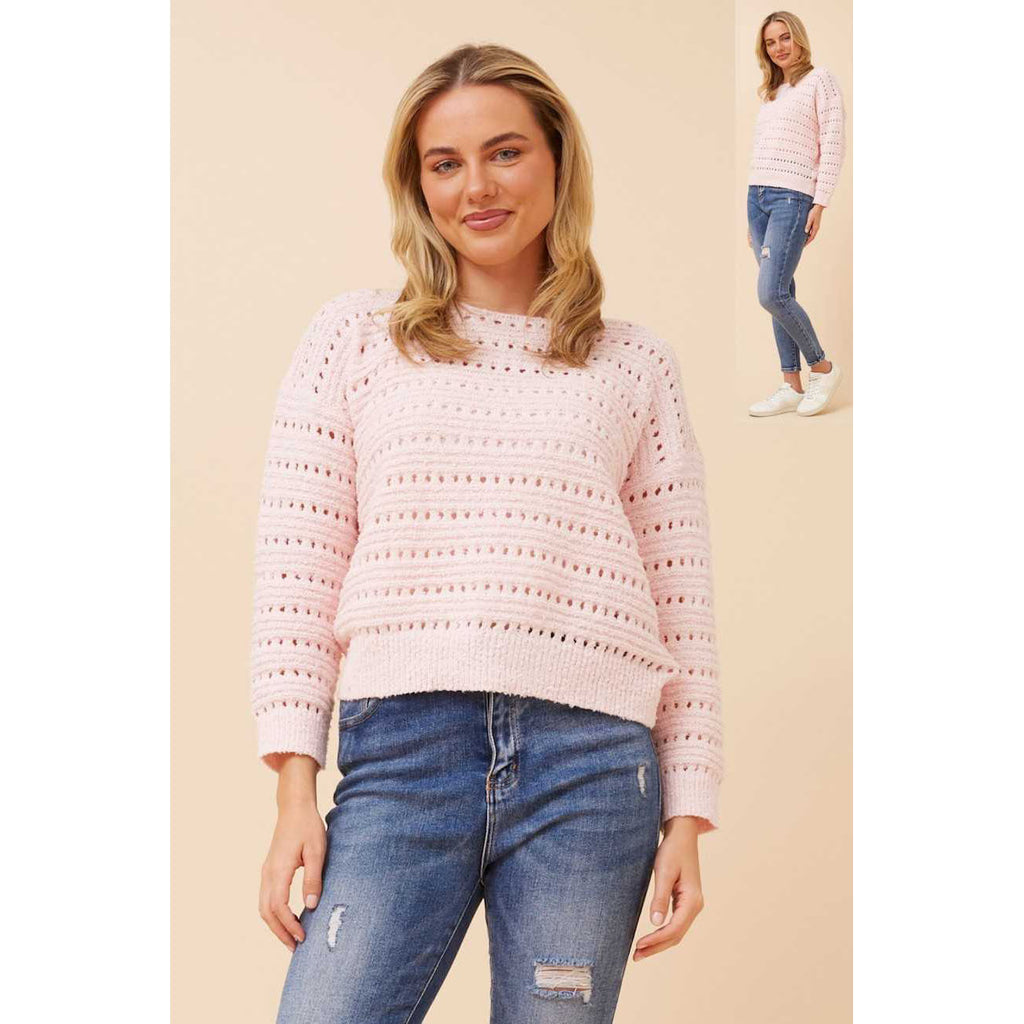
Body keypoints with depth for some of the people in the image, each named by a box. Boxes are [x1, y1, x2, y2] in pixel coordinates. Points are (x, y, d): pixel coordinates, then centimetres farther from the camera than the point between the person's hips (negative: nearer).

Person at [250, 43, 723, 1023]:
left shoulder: (636, 363, 14)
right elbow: (296, 570, 6)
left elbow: (683, 602, 12)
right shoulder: (353, 336, 12)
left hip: (594, 760, 1)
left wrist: (688, 814, 7)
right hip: (400, 748, 0)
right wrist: (295, 794, -1)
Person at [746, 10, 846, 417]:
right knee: (780, 295, 3)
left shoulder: (820, 80, 1)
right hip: (757, 195, 7)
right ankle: (792, 387, 5)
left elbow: (833, 145, -6)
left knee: (771, 294, -16)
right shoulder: (770, 94, 21)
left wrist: (820, 204, -12)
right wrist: (752, 215, 16)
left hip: (793, 197, -7)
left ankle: (823, 367, 2)